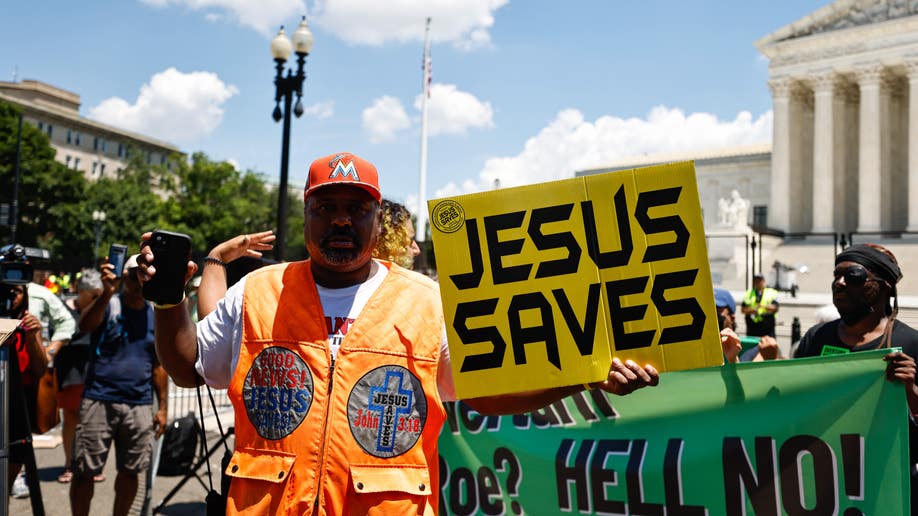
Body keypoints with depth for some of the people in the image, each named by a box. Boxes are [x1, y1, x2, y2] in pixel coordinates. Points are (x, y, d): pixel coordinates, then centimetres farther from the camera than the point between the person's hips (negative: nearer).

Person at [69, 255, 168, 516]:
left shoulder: (157, 316, 11)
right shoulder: (108, 306, -2)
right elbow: (84, 325, -25)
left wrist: (162, 406, 12)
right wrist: (107, 293, -40)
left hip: (140, 406, 4)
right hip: (100, 400, -4)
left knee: (130, 472, 10)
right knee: (85, 471, 1)